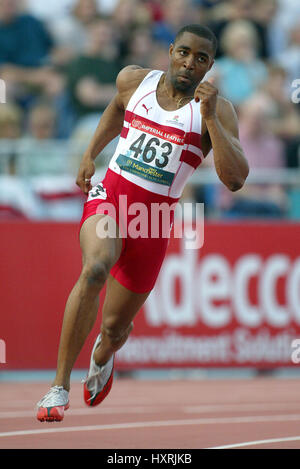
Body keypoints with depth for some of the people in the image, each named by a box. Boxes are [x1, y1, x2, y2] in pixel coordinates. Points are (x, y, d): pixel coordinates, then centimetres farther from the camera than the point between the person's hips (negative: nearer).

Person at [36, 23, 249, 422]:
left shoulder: (216, 111, -7)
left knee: (115, 326, 10)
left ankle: (103, 355, 52)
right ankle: (60, 386, -29)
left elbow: (235, 180, -20)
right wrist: (90, 154, 24)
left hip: (154, 219, 0)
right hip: (110, 196, 0)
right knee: (95, 269, -34)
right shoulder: (134, 80, 2)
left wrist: (209, 118, -26)